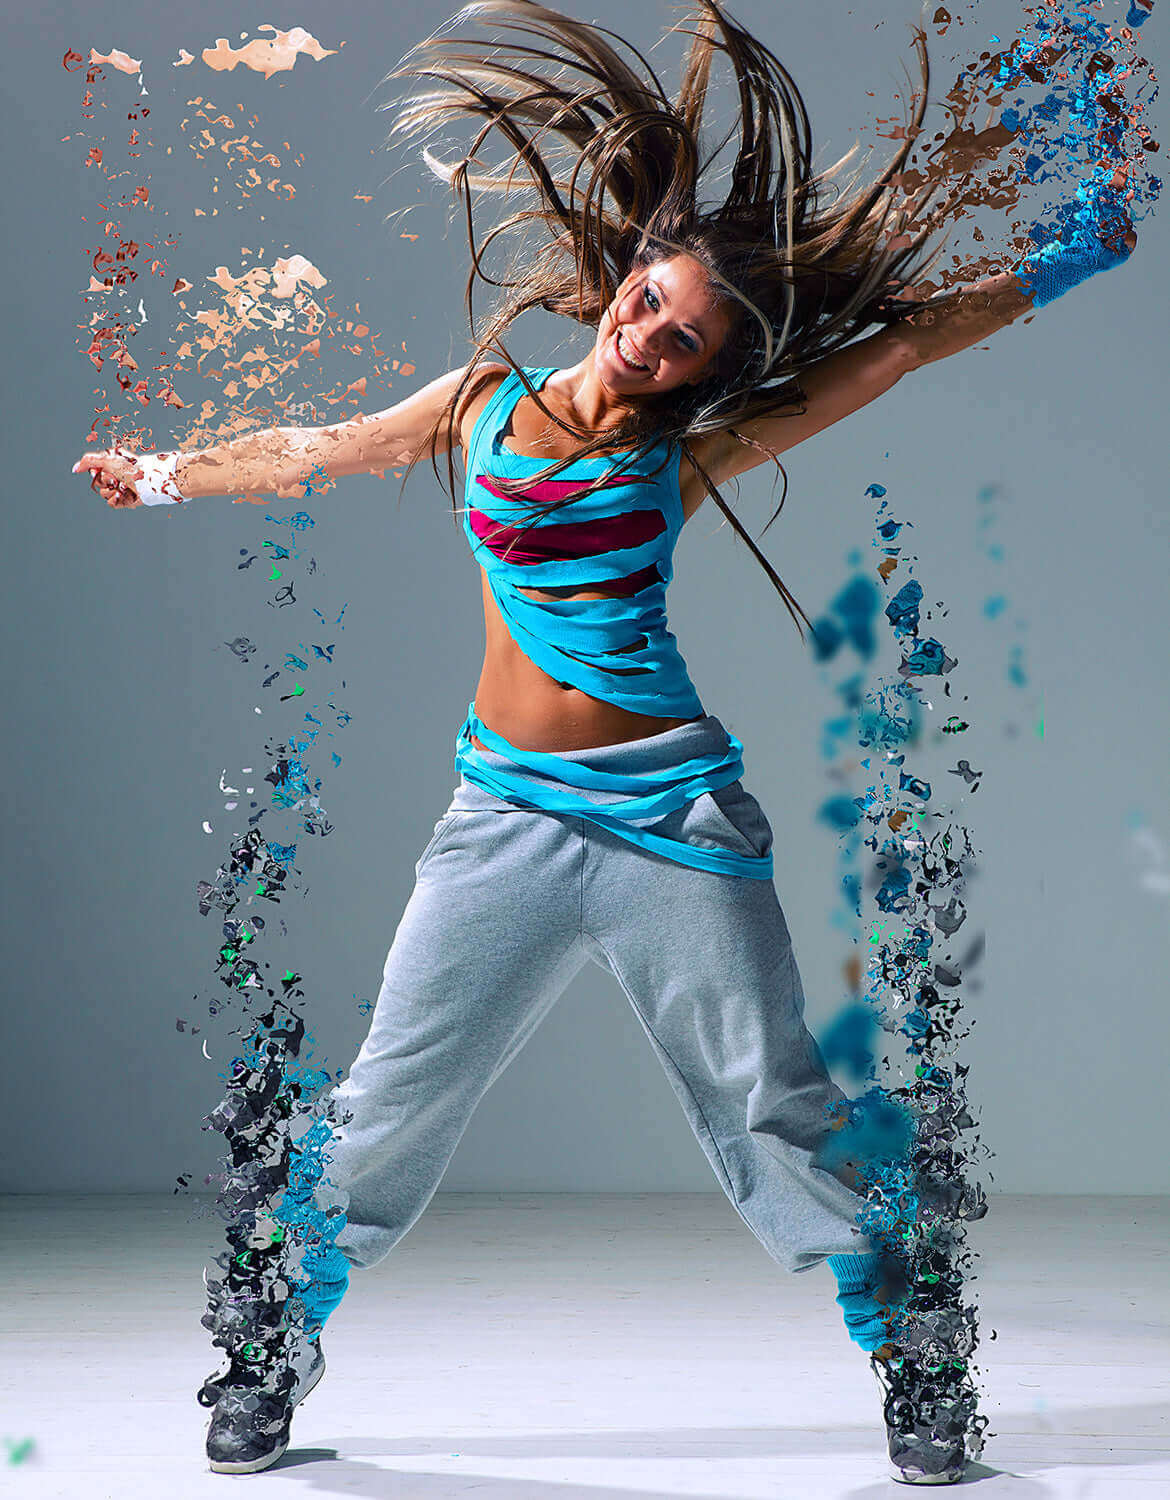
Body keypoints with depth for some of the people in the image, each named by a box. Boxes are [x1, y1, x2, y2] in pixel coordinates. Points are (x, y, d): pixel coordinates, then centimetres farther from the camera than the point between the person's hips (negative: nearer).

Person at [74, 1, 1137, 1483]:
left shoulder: (686, 458, -3)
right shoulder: (485, 400, 4)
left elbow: (901, 344, -2)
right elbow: (319, 450, 20)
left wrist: (1066, 262, -1)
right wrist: (163, 474, 31)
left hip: (671, 812, -2)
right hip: (505, 810, 2)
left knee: (773, 1106, 1)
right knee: (391, 1098, 3)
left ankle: (902, 1367, 14)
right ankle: (281, 1357, 19)